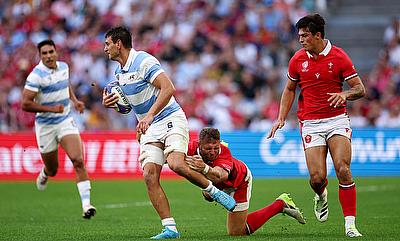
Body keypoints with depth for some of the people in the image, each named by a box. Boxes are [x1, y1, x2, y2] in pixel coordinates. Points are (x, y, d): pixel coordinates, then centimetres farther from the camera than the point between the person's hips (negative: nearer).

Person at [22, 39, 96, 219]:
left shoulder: (64, 67, 3)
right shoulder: (36, 75, -17)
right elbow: (25, 104, -20)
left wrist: (74, 100, 10)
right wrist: (51, 108, -22)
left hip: (65, 121, 3)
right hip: (45, 126, -3)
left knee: (78, 160, -17)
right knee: (52, 170, 10)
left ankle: (86, 205, -20)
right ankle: (44, 175, 51)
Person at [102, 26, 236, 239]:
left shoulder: (144, 61, -13)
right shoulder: (119, 72, 14)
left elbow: (168, 88, -23)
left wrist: (149, 115, -28)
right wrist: (111, 104, 5)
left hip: (170, 119, -8)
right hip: (148, 128, 8)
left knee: (176, 164, -29)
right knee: (150, 176, -11)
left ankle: (214, 192, -4)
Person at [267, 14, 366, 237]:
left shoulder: (339, 56, -4)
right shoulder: (298, 59, 4)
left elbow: (360, 89, -1)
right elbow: (290, 89, 18)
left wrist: (344, 94, -23)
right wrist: (281, 118, 8)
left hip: (337, 120, -2)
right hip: (311, 124, 2)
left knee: (343, 170, -18)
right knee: (317, 177, -11)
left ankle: (350, 225, -11)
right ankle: (321, 196, 27)